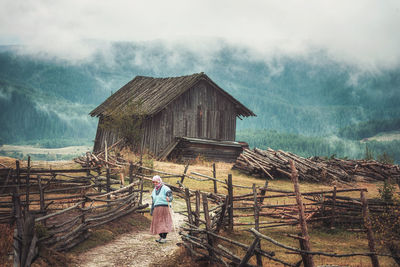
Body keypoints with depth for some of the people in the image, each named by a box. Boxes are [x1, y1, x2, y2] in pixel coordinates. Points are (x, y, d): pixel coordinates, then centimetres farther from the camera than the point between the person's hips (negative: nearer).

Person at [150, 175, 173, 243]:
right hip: (156, 208, 7)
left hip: (164, 207, -6)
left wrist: (169, 199, -39)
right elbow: (153, 201, 23)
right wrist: (151, 210, 22)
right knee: (157, 223, 5)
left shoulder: (165, 188, -5)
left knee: (164, 222, -7)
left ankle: (164, 238, -5)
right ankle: (161, 237, 15)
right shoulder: (154, 190, 17)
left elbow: (170, 197, -15)